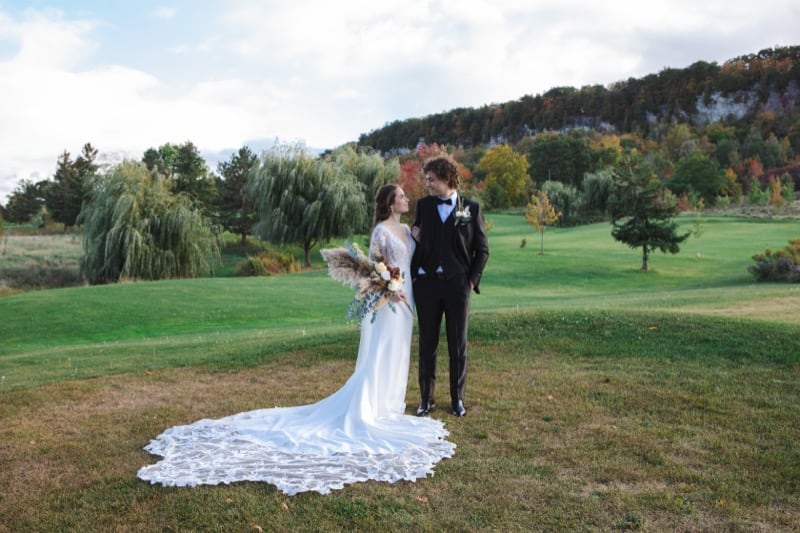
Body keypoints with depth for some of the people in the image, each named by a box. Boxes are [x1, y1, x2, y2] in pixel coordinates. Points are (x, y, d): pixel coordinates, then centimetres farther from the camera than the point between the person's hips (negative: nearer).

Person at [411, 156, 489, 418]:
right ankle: (426, 397, 19)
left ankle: (457, 398, 20)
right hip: (427, 283, 2)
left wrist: (473, 279, -3)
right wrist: (415, 235, -8)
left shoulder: (471, 208, 1)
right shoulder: (423, 205, 6)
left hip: (458, 284, -1)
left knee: (458, 344, 7)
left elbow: (482, 249, 4)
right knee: (427, 343, 7)